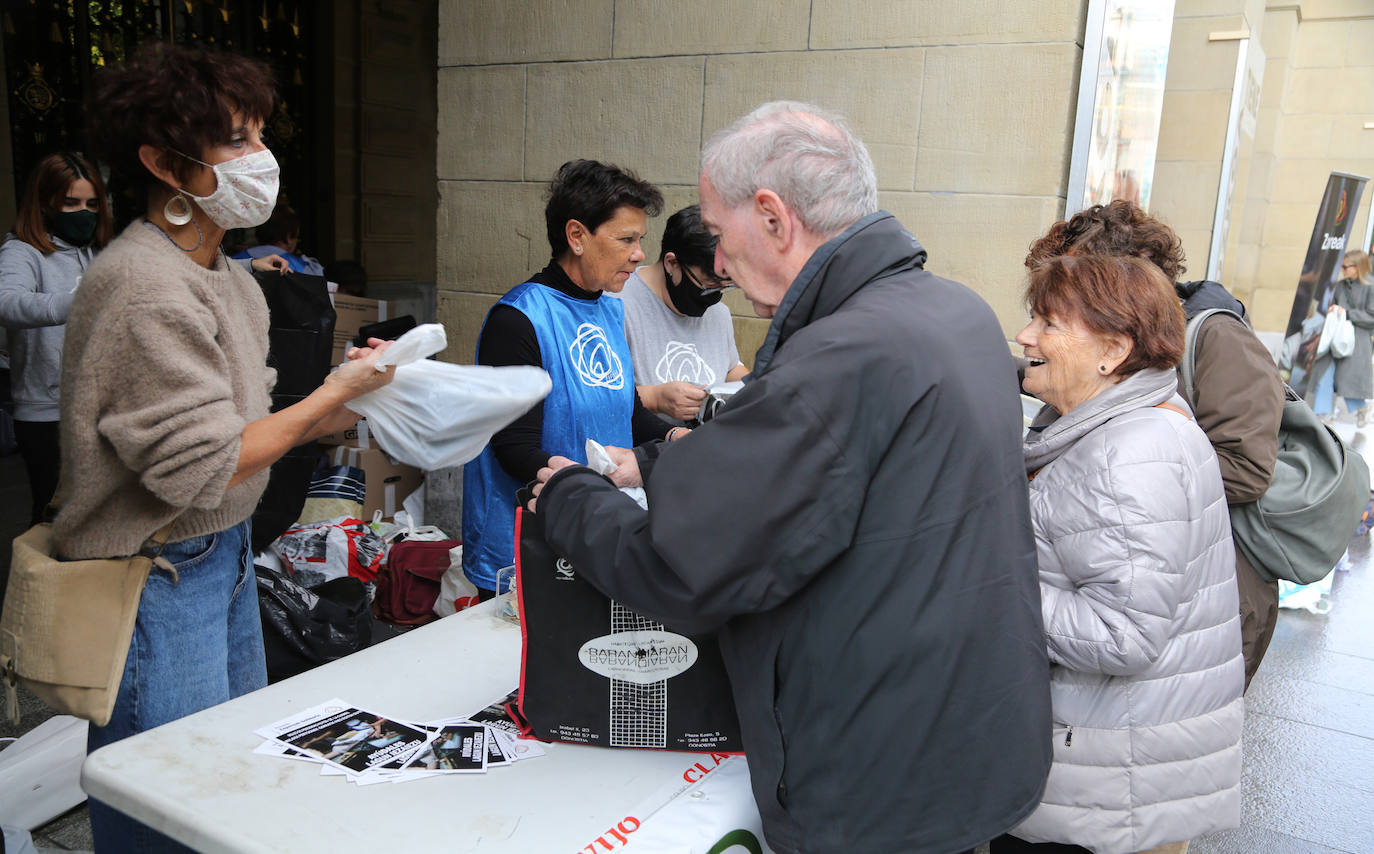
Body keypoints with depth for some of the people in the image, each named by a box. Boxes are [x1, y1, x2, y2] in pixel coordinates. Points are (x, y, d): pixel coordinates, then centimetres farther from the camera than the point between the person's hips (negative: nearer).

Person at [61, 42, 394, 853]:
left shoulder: (228, 276, 7)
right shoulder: (144, 286, -22)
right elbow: (200, 472, -23)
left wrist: (345, 404, -4)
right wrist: (332, 394, -15)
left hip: (225, 558, 9)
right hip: (155, 582, -9)